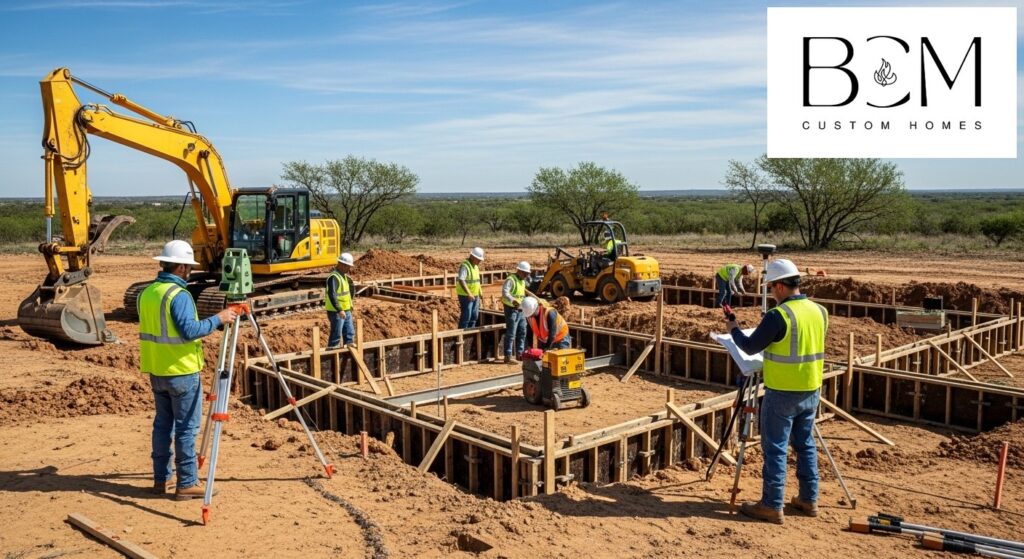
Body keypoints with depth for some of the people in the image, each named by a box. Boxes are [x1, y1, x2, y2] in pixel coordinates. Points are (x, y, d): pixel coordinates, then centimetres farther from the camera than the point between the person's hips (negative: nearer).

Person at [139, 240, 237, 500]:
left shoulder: (147, 293, 9)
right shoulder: (179, 294, -18)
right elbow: (189, 330, -26)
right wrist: (218, 319, -17)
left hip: (156, 371, 8)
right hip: (181, 371, -8)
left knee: (163, 424, 15)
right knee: (186, 428, -2)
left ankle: (161, 479, 21)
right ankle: (187, 483, 3)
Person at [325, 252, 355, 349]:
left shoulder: (343, 275, 12)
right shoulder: (334, 277, -19)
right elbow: (332, 295, -26)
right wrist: (339, 310, -30)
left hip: (346, 311, 10)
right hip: (336, 312, -10)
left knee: (350, 333, 14)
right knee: (336, 335, -2)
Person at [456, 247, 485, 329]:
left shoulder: (475, 266, 11)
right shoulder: (464, 266, -17)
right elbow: (461, 280, -29)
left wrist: (479, 294, 19)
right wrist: (469, 293, -37)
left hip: (475, 295, 9)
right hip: (465, 296, -9)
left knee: (474, 316, 11)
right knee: (466, 316, -7)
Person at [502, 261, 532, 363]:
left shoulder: (523, 281, 15)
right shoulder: (511, 279, -14)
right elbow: (505, 292, -28)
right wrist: (513, 301, -44)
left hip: (521, 310, 9)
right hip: (511, 309, -9)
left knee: (522, 332, 13)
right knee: (511, 333, -9)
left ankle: (519, 353, 23)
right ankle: (508, 356, -8)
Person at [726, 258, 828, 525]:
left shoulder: (778, 316, -19)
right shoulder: (819, 311, 4)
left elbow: (750, 347, -12)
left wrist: (734, 330, 7)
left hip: (782, 393, -7)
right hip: (811, 391, 7)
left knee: (775, 448, 1)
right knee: (806, 445, 17)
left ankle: (771, 505, 6)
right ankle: (809, 500, 25)